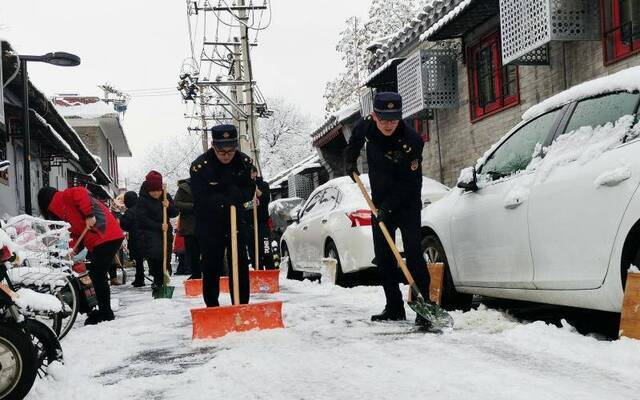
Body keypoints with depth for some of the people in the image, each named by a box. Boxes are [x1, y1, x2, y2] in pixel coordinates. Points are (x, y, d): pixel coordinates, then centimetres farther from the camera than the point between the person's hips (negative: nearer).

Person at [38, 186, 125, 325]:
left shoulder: (64, 197, -1)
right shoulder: (64, 208, 26)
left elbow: (80, 193, -23)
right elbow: (76, 231, 19)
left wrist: (89, 215, -25)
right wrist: (72, 248, 4)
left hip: (106, 237, -10)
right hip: (100, 240, 10)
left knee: (98, 276, -7)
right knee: (97, 275, 14)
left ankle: (106, 313, -1)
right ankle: (105, 311, 21)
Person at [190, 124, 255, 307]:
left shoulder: (244, 162, -7)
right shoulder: (200, 166, -18)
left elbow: (249, 192, -3)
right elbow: (201, 200, -20)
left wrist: (236, 194, -24)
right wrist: (227, 200, -27)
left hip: (236, 221, 3)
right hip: (209, 225, -3)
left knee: (241, 265, 1)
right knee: (211, 268, 3)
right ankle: (212, 307, 14)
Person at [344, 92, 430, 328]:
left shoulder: (411, 140, -25)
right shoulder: (366, 126, -8)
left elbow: (410, 182, -23)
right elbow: (356, 137, 19)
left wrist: (389, 207, -27)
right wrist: (350, 158, 6)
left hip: (407, 204, -6)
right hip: (381, 204, 6)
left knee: (413, 254, -15)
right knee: (383, 257, 7)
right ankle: (394, 309, 15)